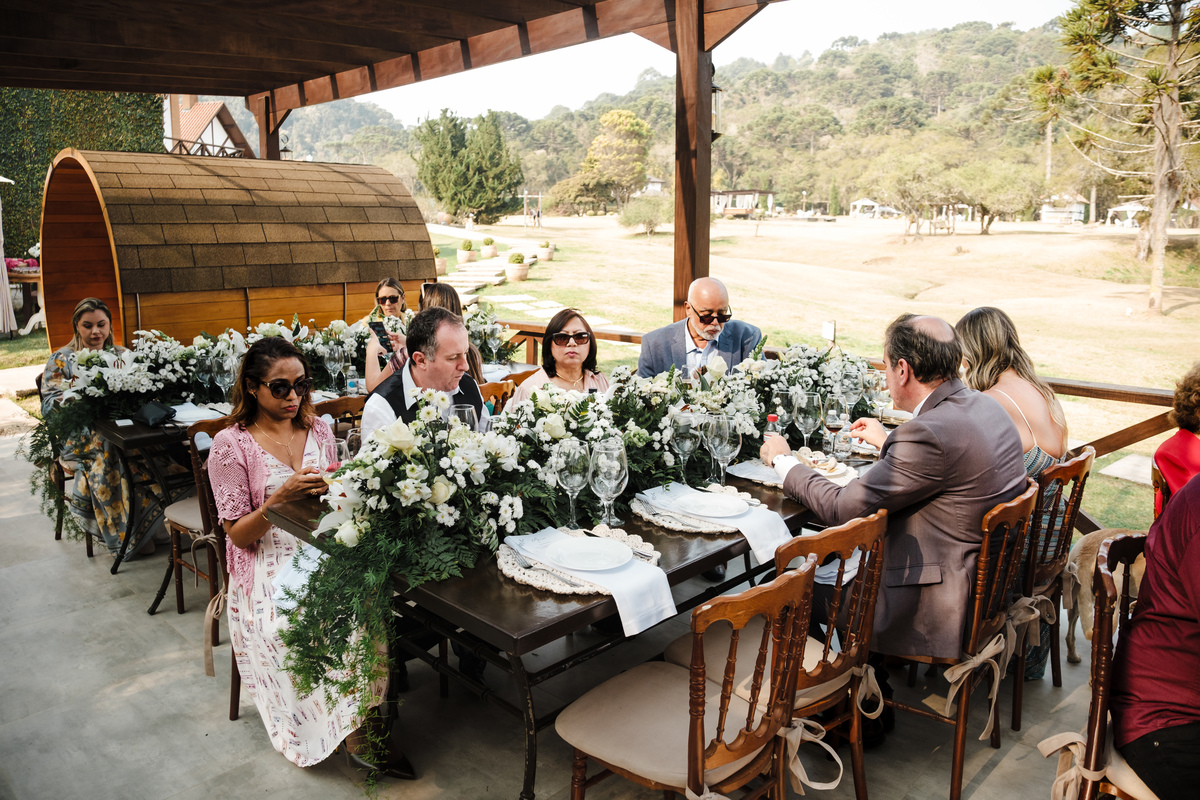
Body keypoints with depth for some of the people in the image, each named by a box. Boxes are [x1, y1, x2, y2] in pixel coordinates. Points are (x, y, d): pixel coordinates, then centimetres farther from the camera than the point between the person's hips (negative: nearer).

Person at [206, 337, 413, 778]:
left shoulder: (318, 429, 12)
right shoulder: (230, 445, -1)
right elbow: (238, 534, -4)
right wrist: (282, 496, -20)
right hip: (267, 566, -3)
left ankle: (362, 729, -17)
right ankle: (360, 729, -14)